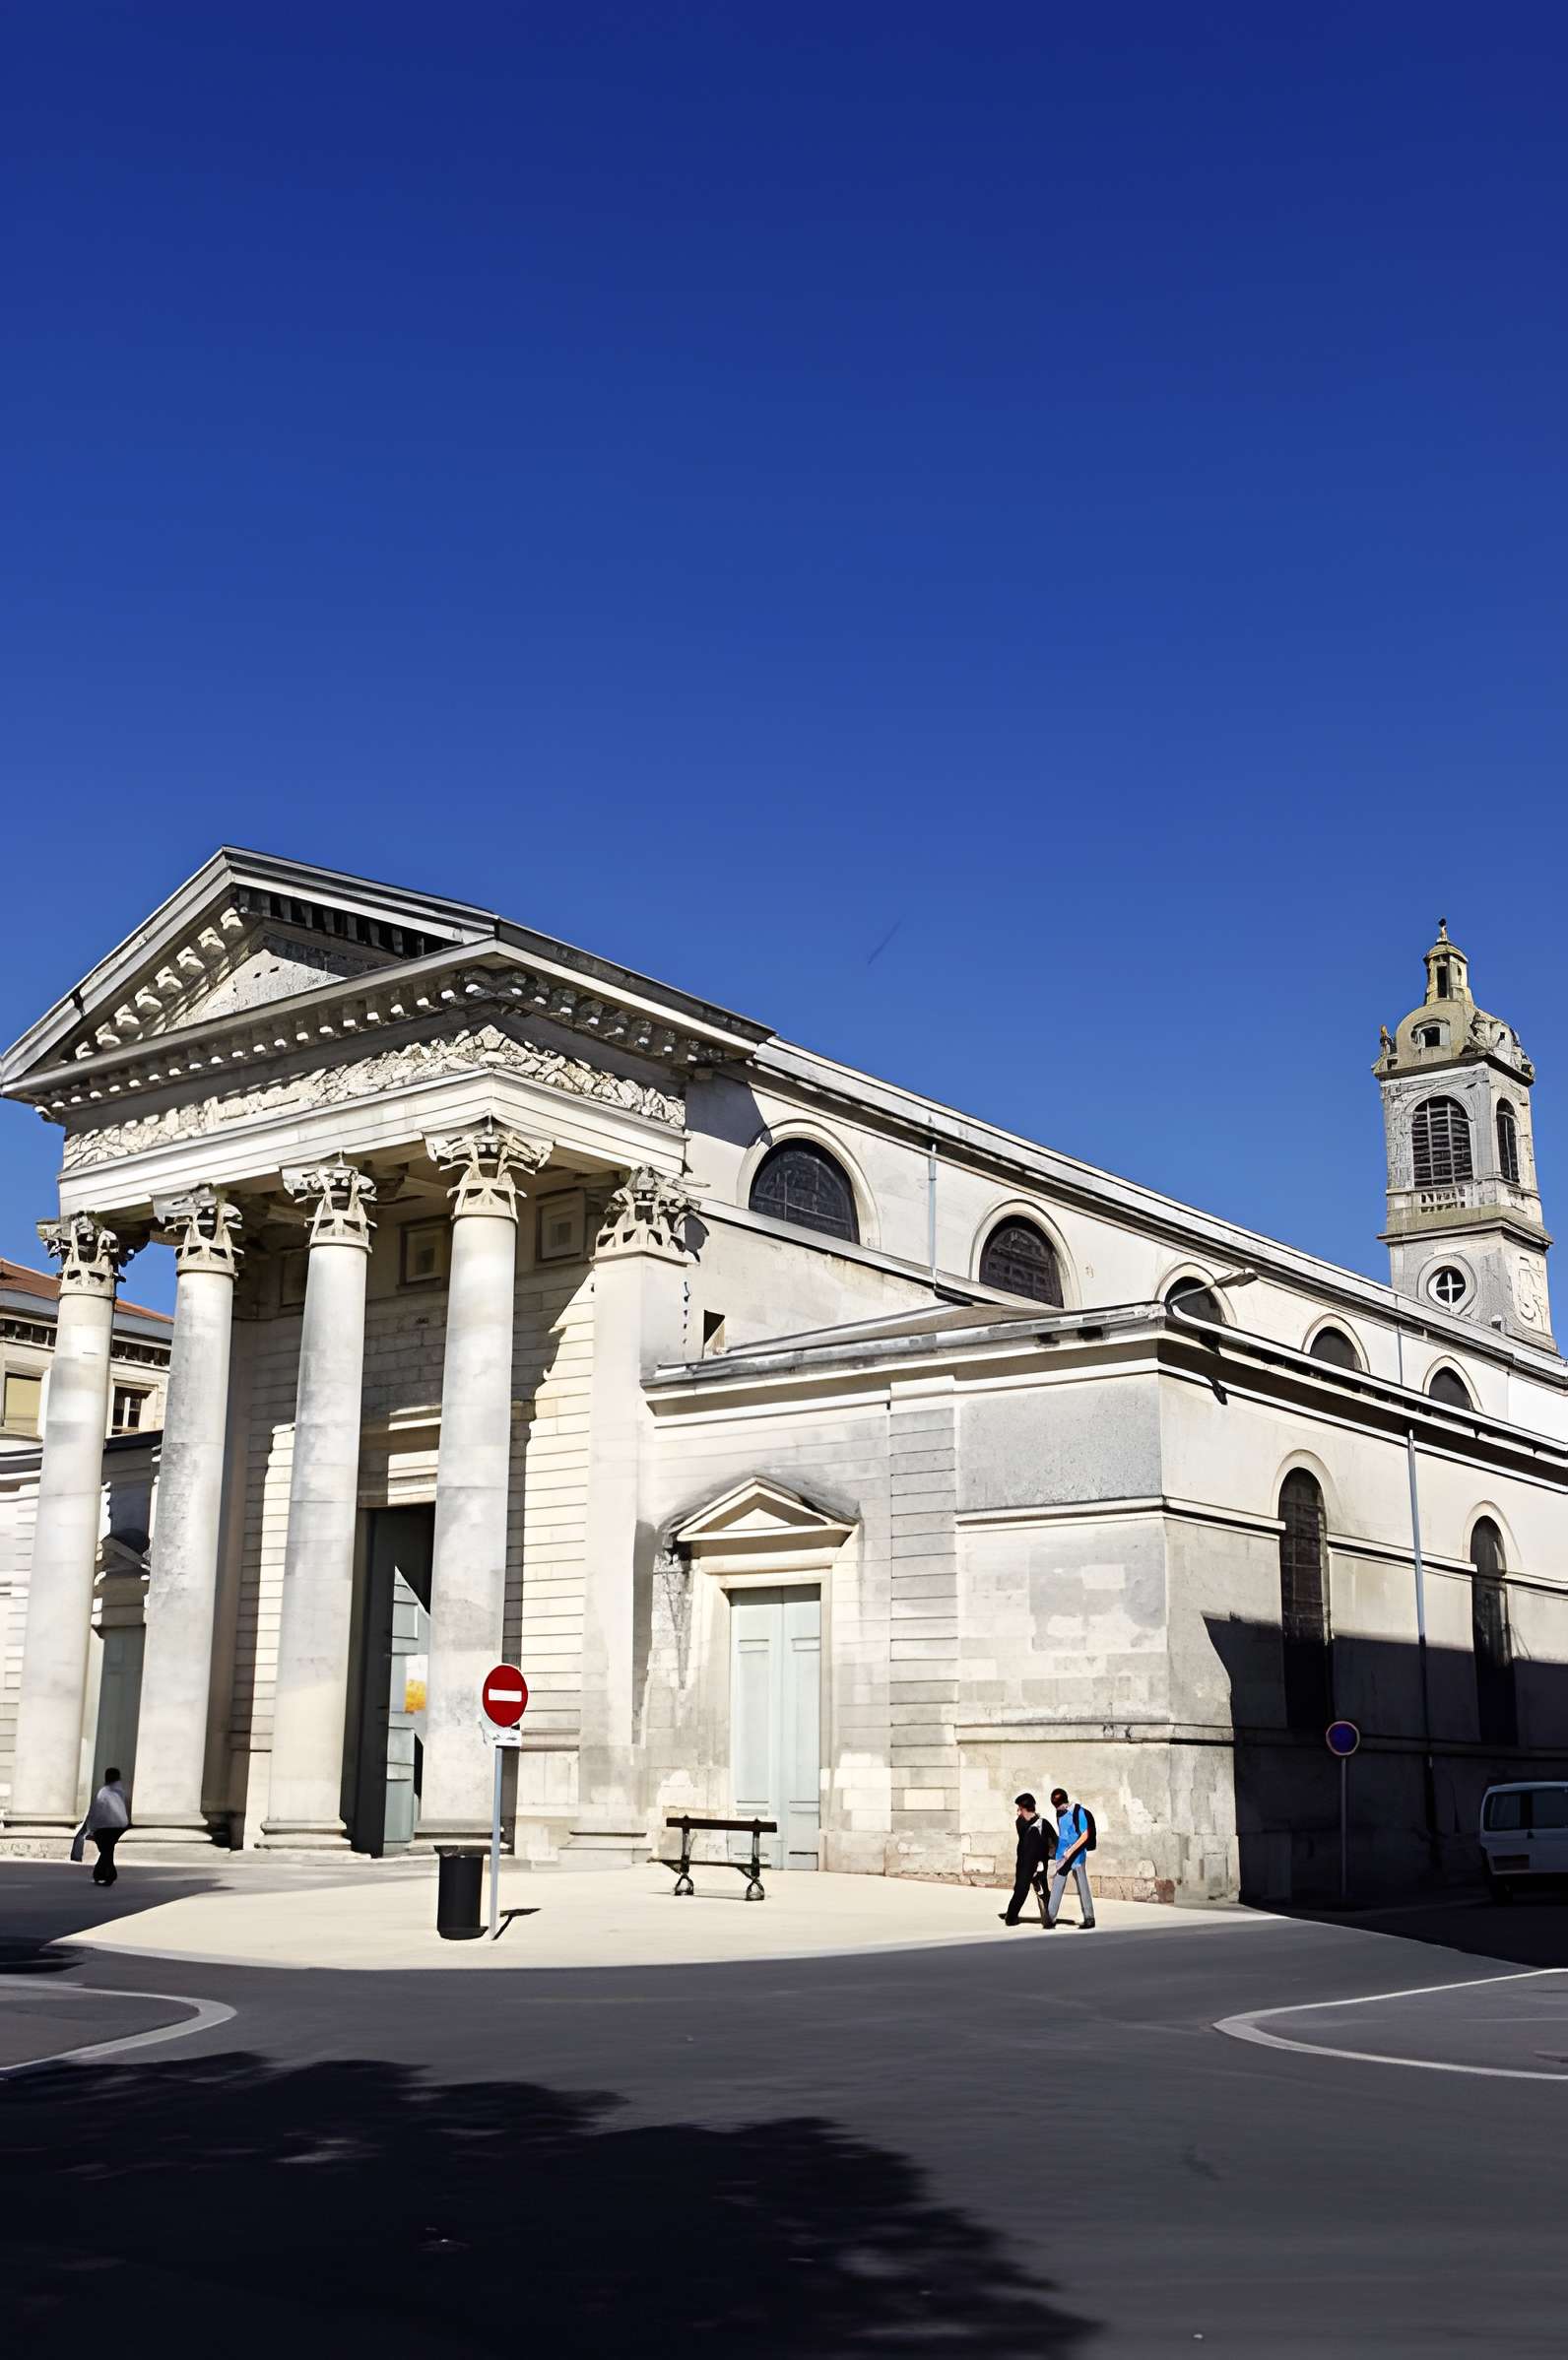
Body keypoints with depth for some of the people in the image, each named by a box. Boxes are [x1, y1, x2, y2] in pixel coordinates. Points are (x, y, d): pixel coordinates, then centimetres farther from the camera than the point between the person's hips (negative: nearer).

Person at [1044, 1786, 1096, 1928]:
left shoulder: (1078, 1811, -13)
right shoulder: (1059, 1812, 7)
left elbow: (1085, 1835, -15)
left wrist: (1071, 1850, -21)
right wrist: (1058, 1851, 17)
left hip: (1077, 1855, -6)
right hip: (1062, 1855, 6)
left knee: (1082, 1887, 2)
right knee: (1056, 1887, 4)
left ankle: (1089, 1919, 11)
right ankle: (1050, 1919, 6)